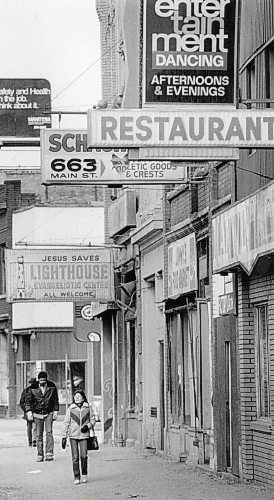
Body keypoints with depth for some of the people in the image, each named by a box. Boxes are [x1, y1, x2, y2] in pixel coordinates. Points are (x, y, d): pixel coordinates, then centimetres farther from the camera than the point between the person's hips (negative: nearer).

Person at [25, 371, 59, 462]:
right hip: (37, 414, 0)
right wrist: (29, 412, -8)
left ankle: (49, 454, -16)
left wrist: (56, 411, 3)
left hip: (49, 413, 0)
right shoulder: (33, 388, -4)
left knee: (49, 432, -14)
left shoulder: (52, 386, 0)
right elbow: (28, 400, 2)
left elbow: (55, 399, 9)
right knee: (38, 435, 1)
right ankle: (40, 455, 7)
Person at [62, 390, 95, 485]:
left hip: (84, 435, 0)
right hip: (73, 435, 0)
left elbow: (93, 419, 13)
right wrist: (64, 437, 3)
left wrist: (88, 426, -8)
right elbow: (66, 423, 5)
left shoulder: (87, 408, 3)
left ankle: (84, 474, 15)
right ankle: (77, 477, 7)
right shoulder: (70, 409, 2)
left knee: (83, 456, -6)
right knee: (75, 457, -2)